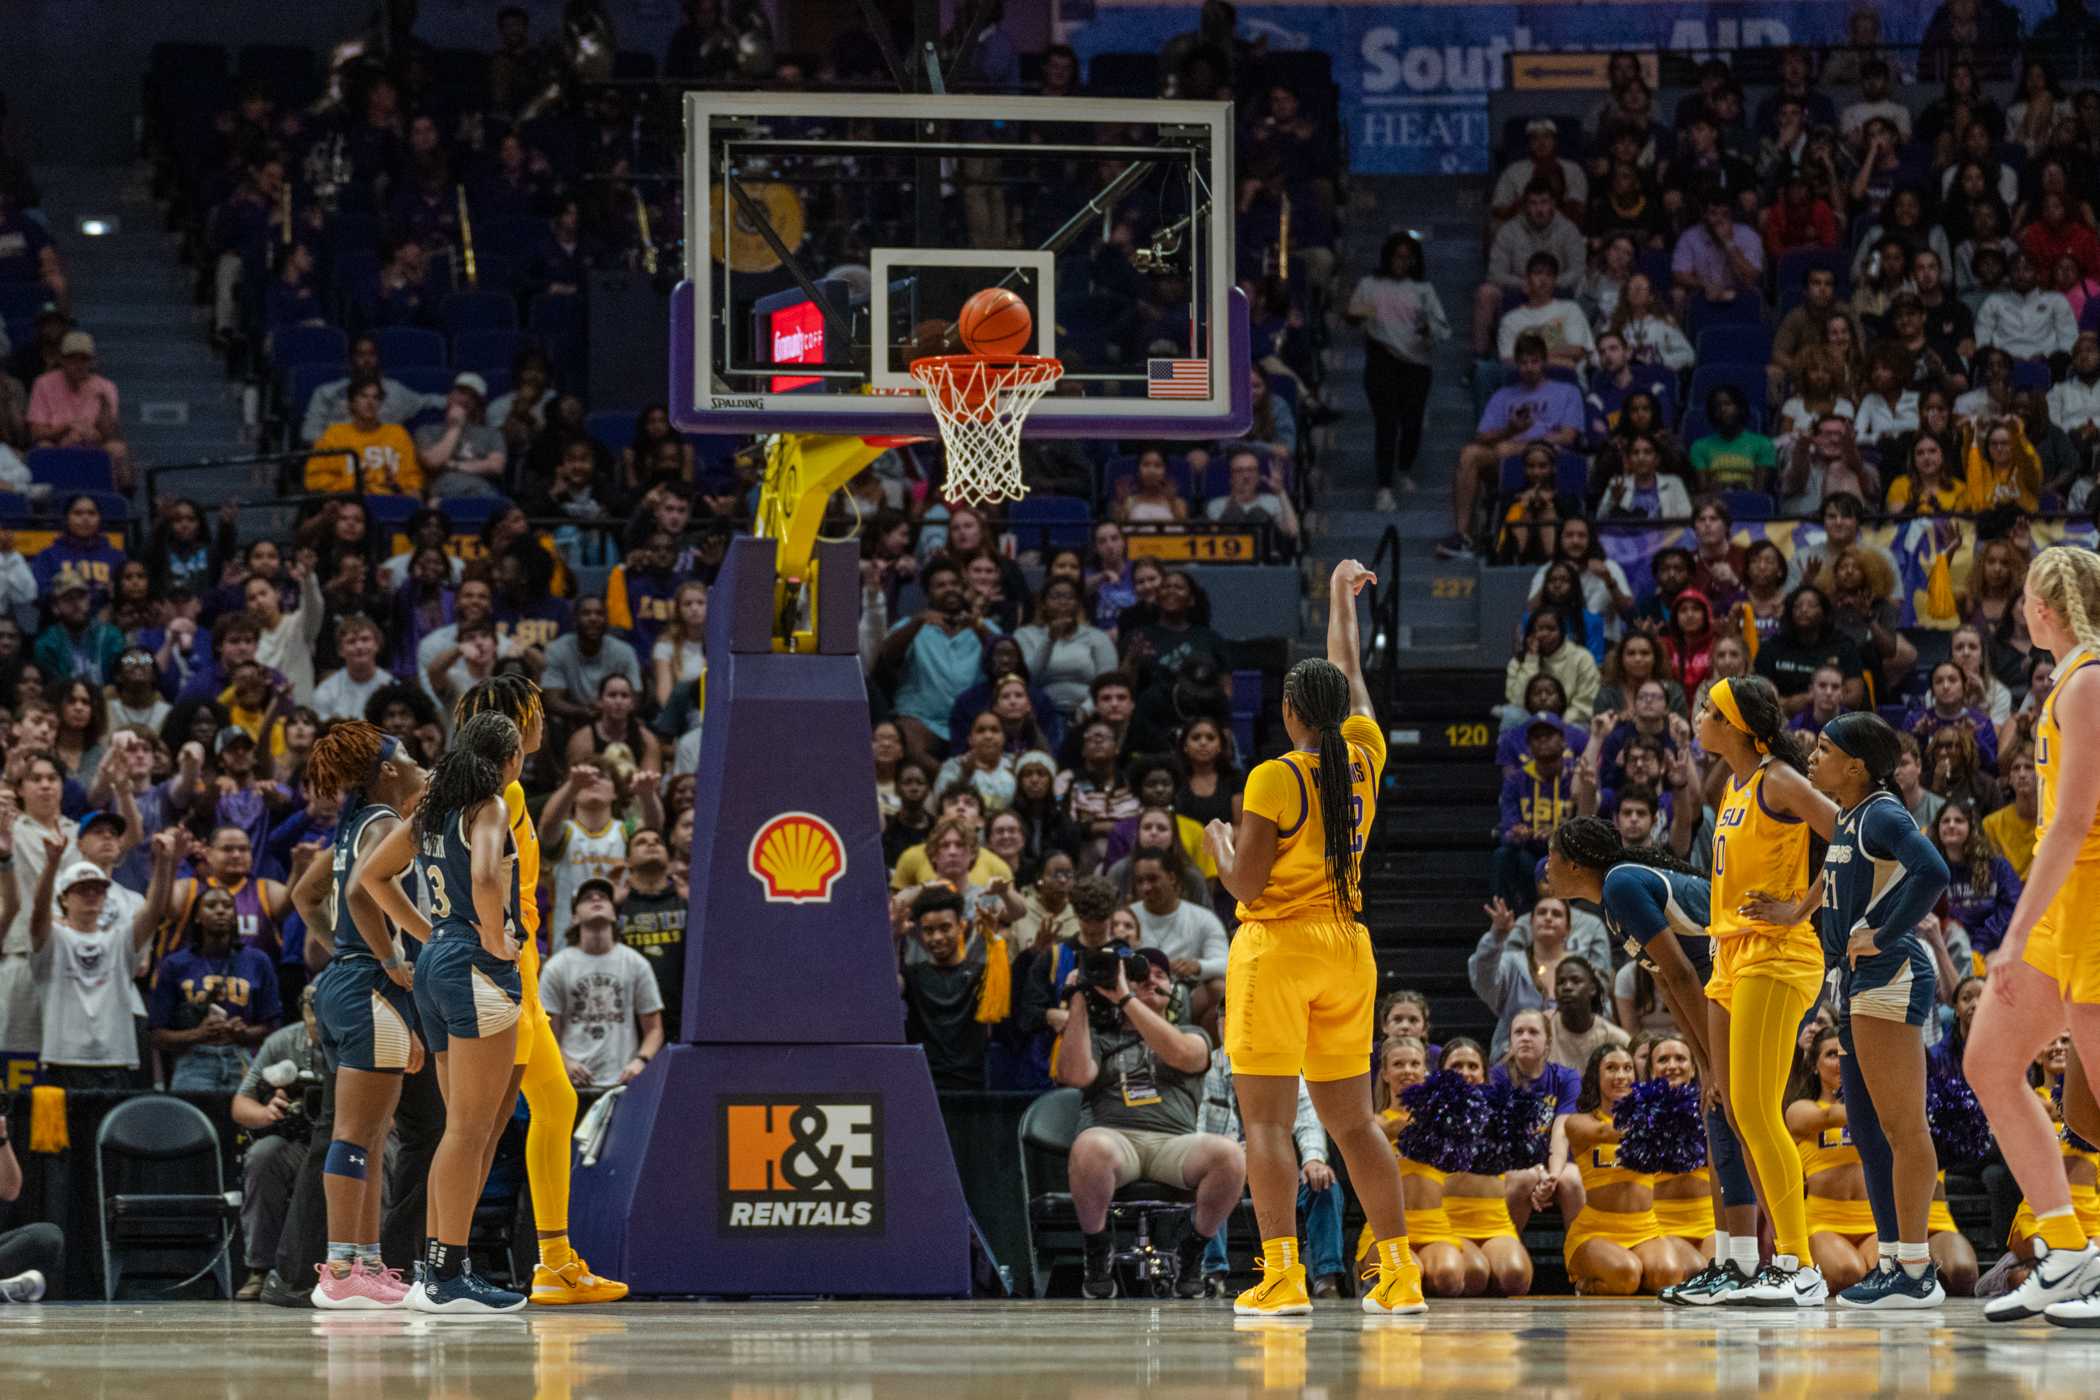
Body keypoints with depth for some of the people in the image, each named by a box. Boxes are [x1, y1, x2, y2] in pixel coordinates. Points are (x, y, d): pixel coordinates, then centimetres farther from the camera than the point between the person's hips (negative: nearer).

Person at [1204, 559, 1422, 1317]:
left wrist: (1218, 840, 8)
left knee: (1266, 1120, -5)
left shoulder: (1274, 779, -12)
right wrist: (1342, 600, 36)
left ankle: (1282, 1274, -15)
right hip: (1347, 949, 6)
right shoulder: (1364, 762, 4)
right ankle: (1399, 1271, 9)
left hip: (1276, 949, -6)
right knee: (1352, 1120, 11)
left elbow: (1244, 884, -12)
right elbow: (1352, 676, 22)